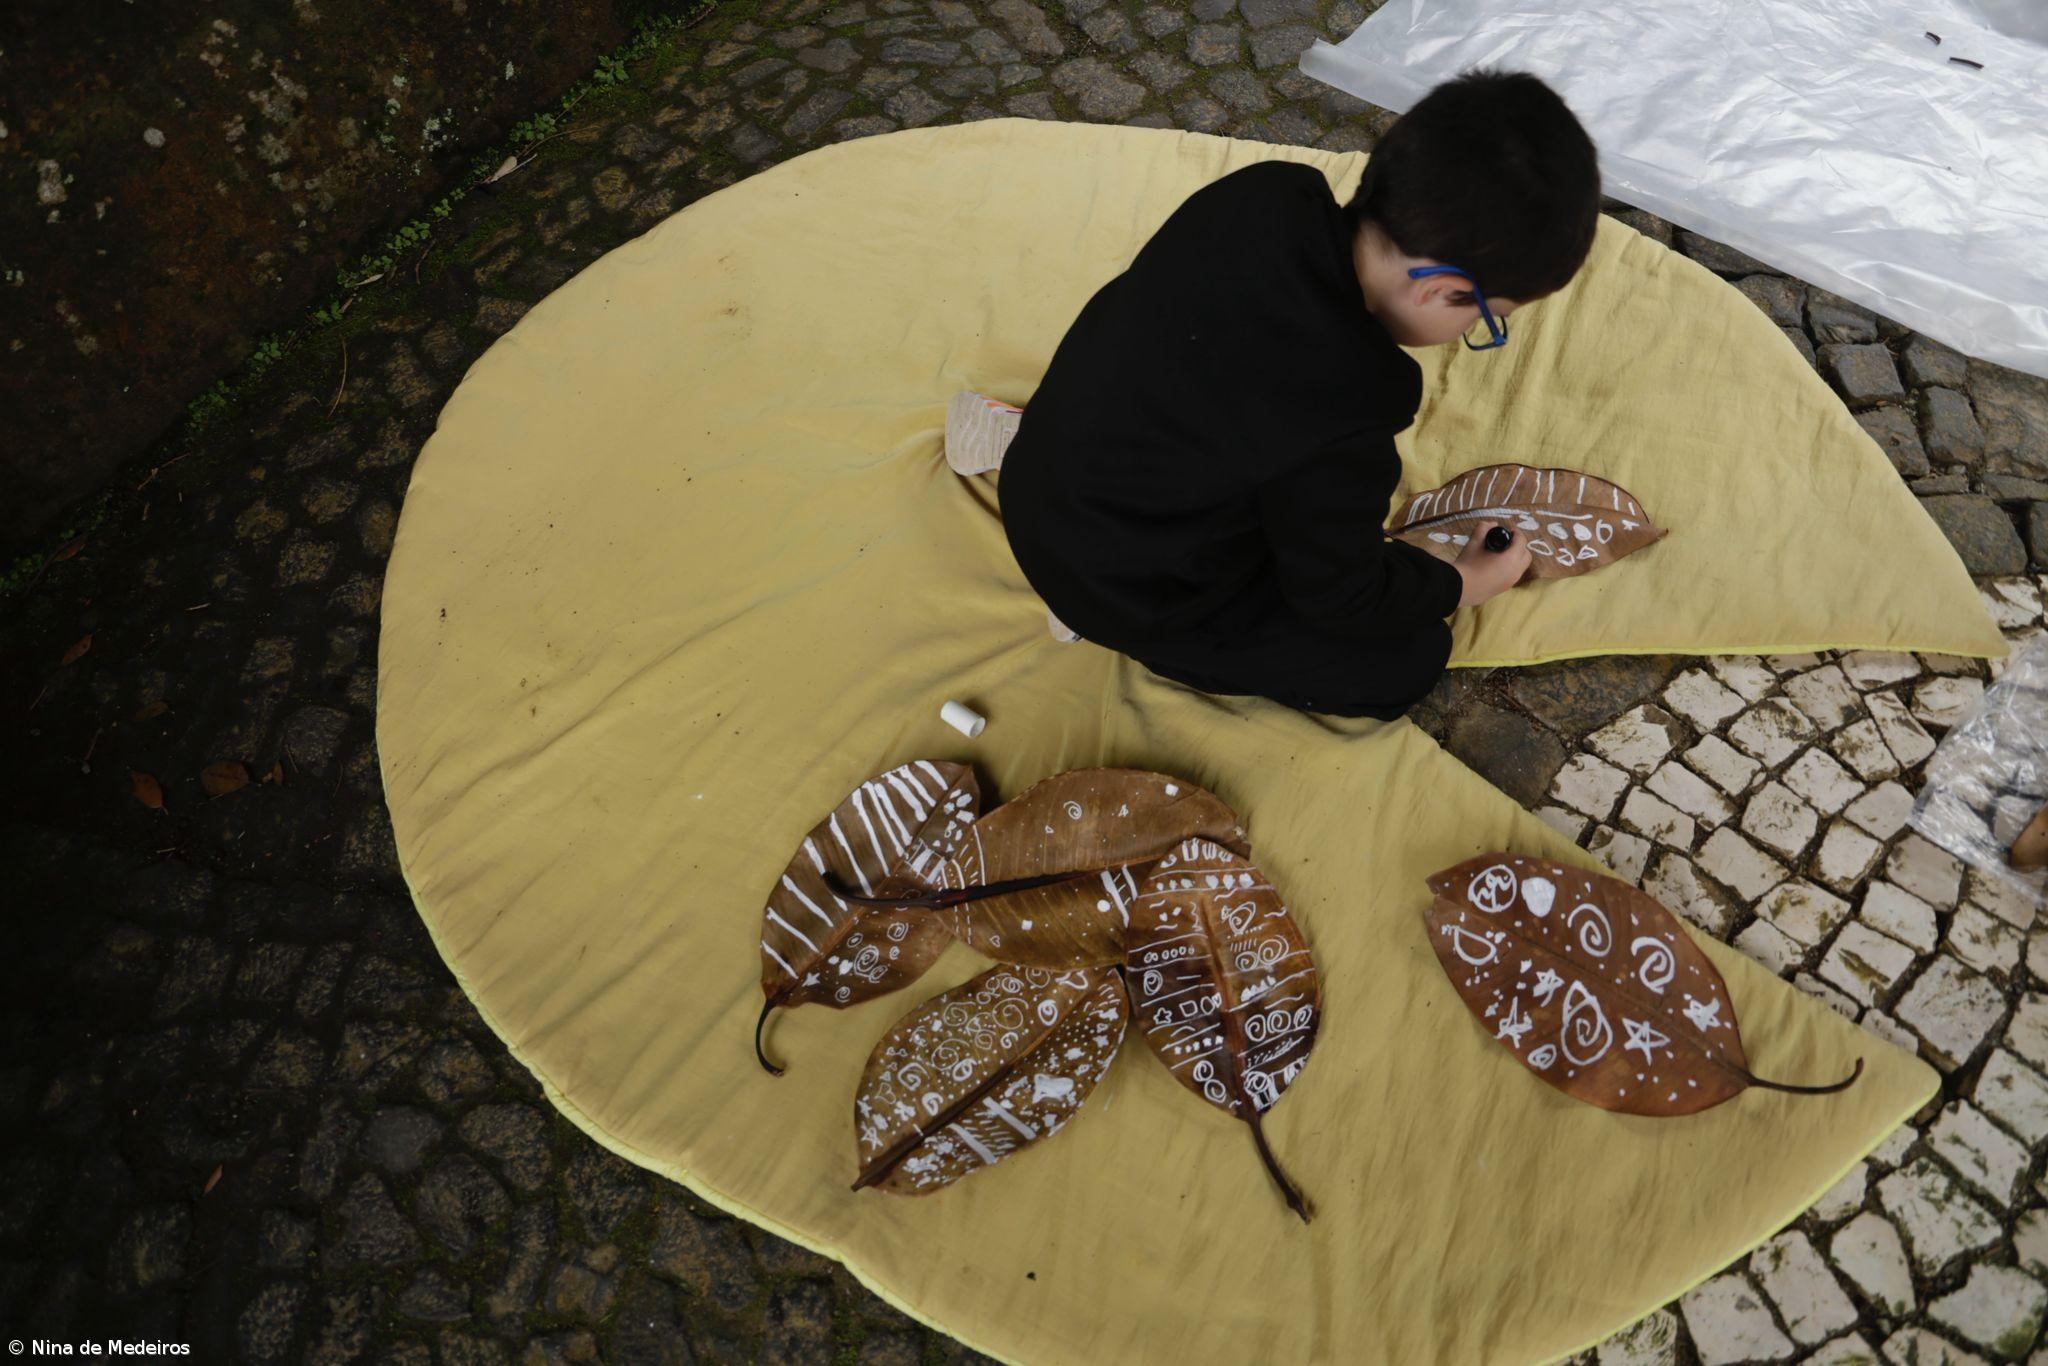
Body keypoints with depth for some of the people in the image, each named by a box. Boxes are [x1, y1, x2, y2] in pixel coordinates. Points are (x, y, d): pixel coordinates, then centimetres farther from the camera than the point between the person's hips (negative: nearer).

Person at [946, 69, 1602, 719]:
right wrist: (1462, 584, 3)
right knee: (1409, 661, 1)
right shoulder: (1342, 434, -34)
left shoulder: (1267, 190, -15)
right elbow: (1340, 597, -15)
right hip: (1138, 602, -7)